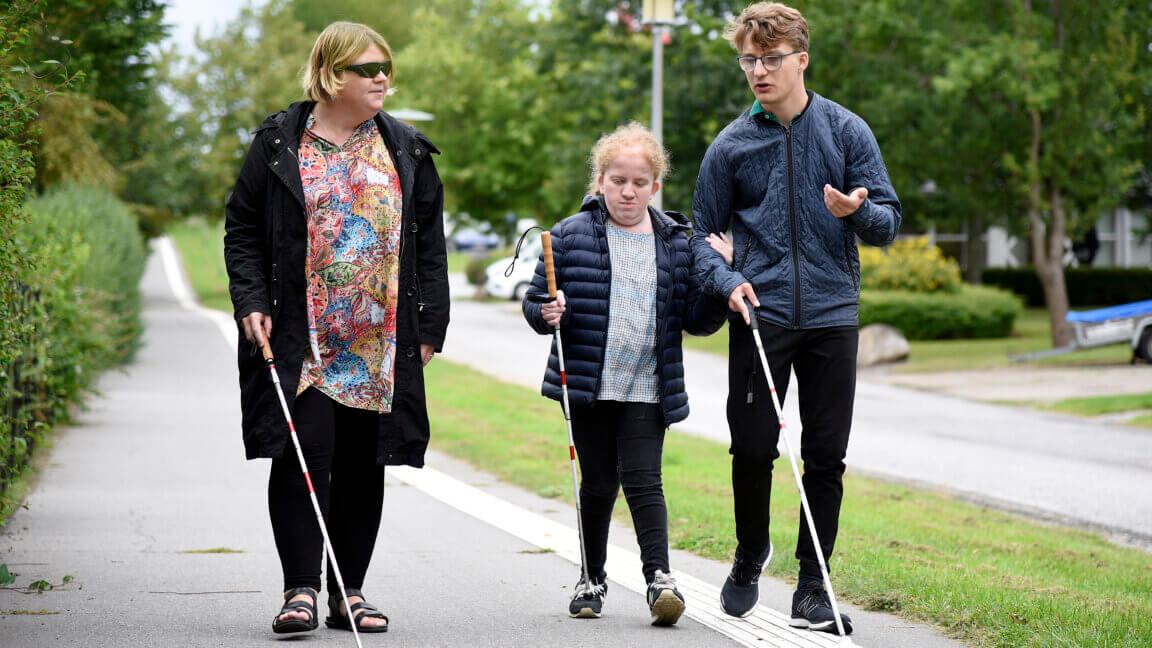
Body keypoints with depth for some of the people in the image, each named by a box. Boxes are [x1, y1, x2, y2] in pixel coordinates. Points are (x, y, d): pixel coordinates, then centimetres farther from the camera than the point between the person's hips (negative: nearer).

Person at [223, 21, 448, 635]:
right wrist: (251, 302, -7)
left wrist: (429, 324, 6)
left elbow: (429, 242, 12)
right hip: (301, 337, -3)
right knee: (304, 453, -11)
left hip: (381, 342, 3)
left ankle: (349, 592, 14)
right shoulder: (279, 144, 2)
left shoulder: (405, 150, 10)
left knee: (363, 463, 6)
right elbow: (242, 229, 5)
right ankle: (300, 590, -6)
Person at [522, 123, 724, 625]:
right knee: (599, 482, 9)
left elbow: (696, 320, 8)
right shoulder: (571, 235, 0)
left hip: (649, 389, 0)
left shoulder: (677, 243, 6)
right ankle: (592, 578, 23)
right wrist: (547, 314, -18)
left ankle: (659, 577, -9)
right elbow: (535, 302, 4)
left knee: (642, 479, -9)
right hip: (589, 383, 0)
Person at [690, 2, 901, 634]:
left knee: (826, 457, 2)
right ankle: (749, 559, 25)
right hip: (760, 316, 0)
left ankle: (813, 588, 13)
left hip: (832, 315, 0)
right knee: (752, 449, -1)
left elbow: (888, 221, 3)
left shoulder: (846, 131, 3)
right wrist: (726, 280, -10)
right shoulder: (731, 145, 4)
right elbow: (704, 233, 10)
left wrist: (857, 211, -19)